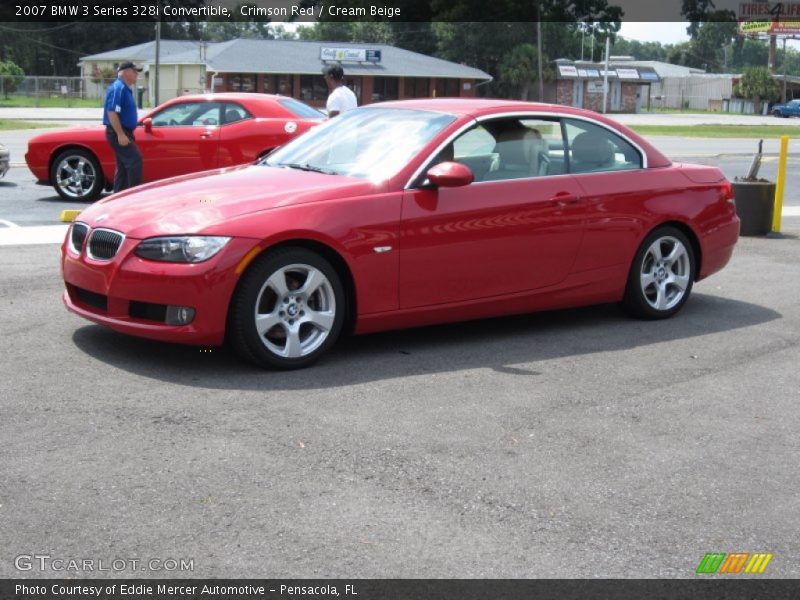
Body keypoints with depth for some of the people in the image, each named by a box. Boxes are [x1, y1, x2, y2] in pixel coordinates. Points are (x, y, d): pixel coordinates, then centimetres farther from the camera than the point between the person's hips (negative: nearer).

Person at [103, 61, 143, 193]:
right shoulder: (118, 88, -15)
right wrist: (120, 134, -27)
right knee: (135, 160, -15)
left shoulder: (125, 88, 17)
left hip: (123, 132, 10)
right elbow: (112, 113, -23)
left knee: (123, 166, 11)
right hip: (118, 133, -10)